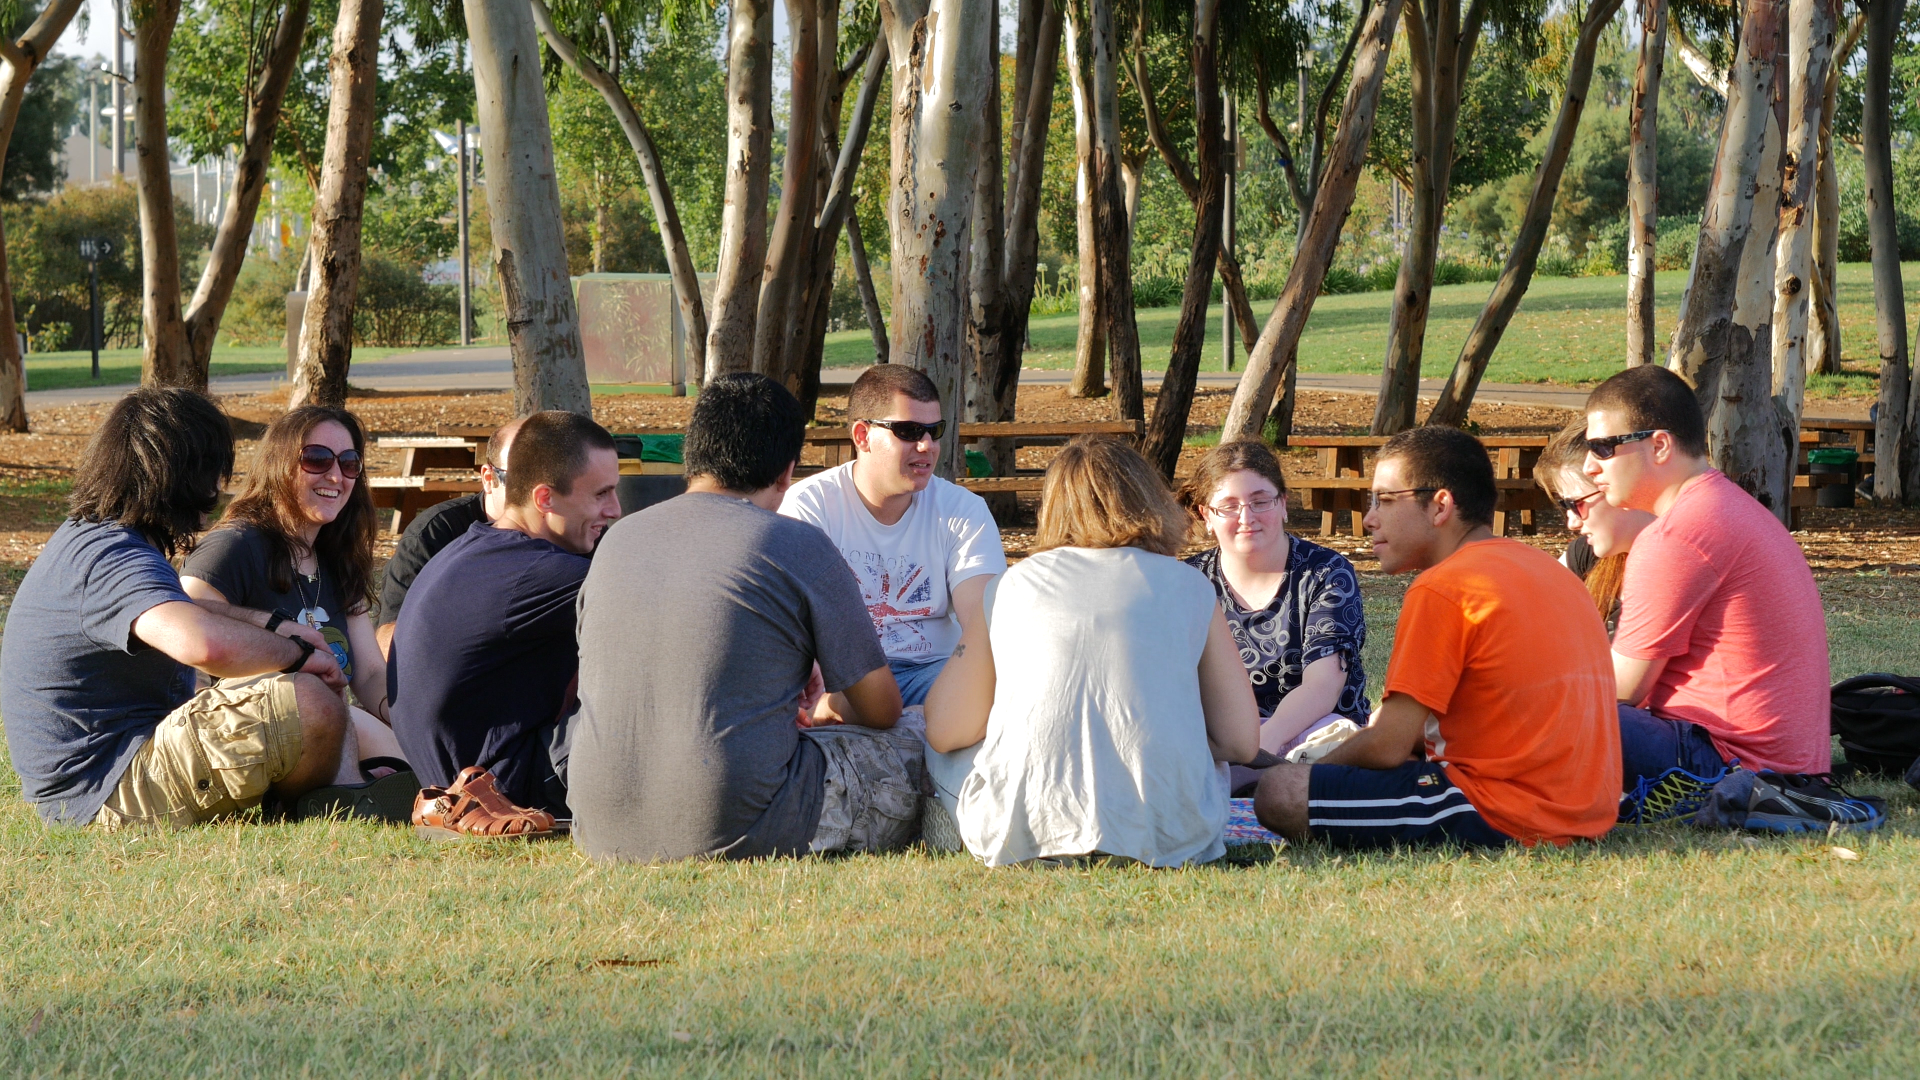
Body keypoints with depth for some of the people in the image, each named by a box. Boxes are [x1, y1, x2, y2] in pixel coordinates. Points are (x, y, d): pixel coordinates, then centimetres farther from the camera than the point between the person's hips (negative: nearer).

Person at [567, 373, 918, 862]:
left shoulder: (617, 539, 12)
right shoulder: (801, 547, -4)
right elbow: (881, 709, 6)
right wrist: (827, 713, 32)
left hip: (603, 833, 5)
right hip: (734, 832, -5)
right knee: (905, 753, 17)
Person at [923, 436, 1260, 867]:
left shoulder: (1011, 587, 8)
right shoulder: (1188, 587, 7)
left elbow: (945, 731, 9)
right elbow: (1241, 742, 5)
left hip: (1020, 832, -1)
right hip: (1162, 834, 1)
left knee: (941, 750, 30)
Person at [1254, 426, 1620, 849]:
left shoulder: (1442, 589, -11)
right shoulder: (1546, 568, 17)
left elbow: (1388, 746, -11)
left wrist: (1315, 771, 7)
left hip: (1503, 821, -10)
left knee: (1278, 793, -14)